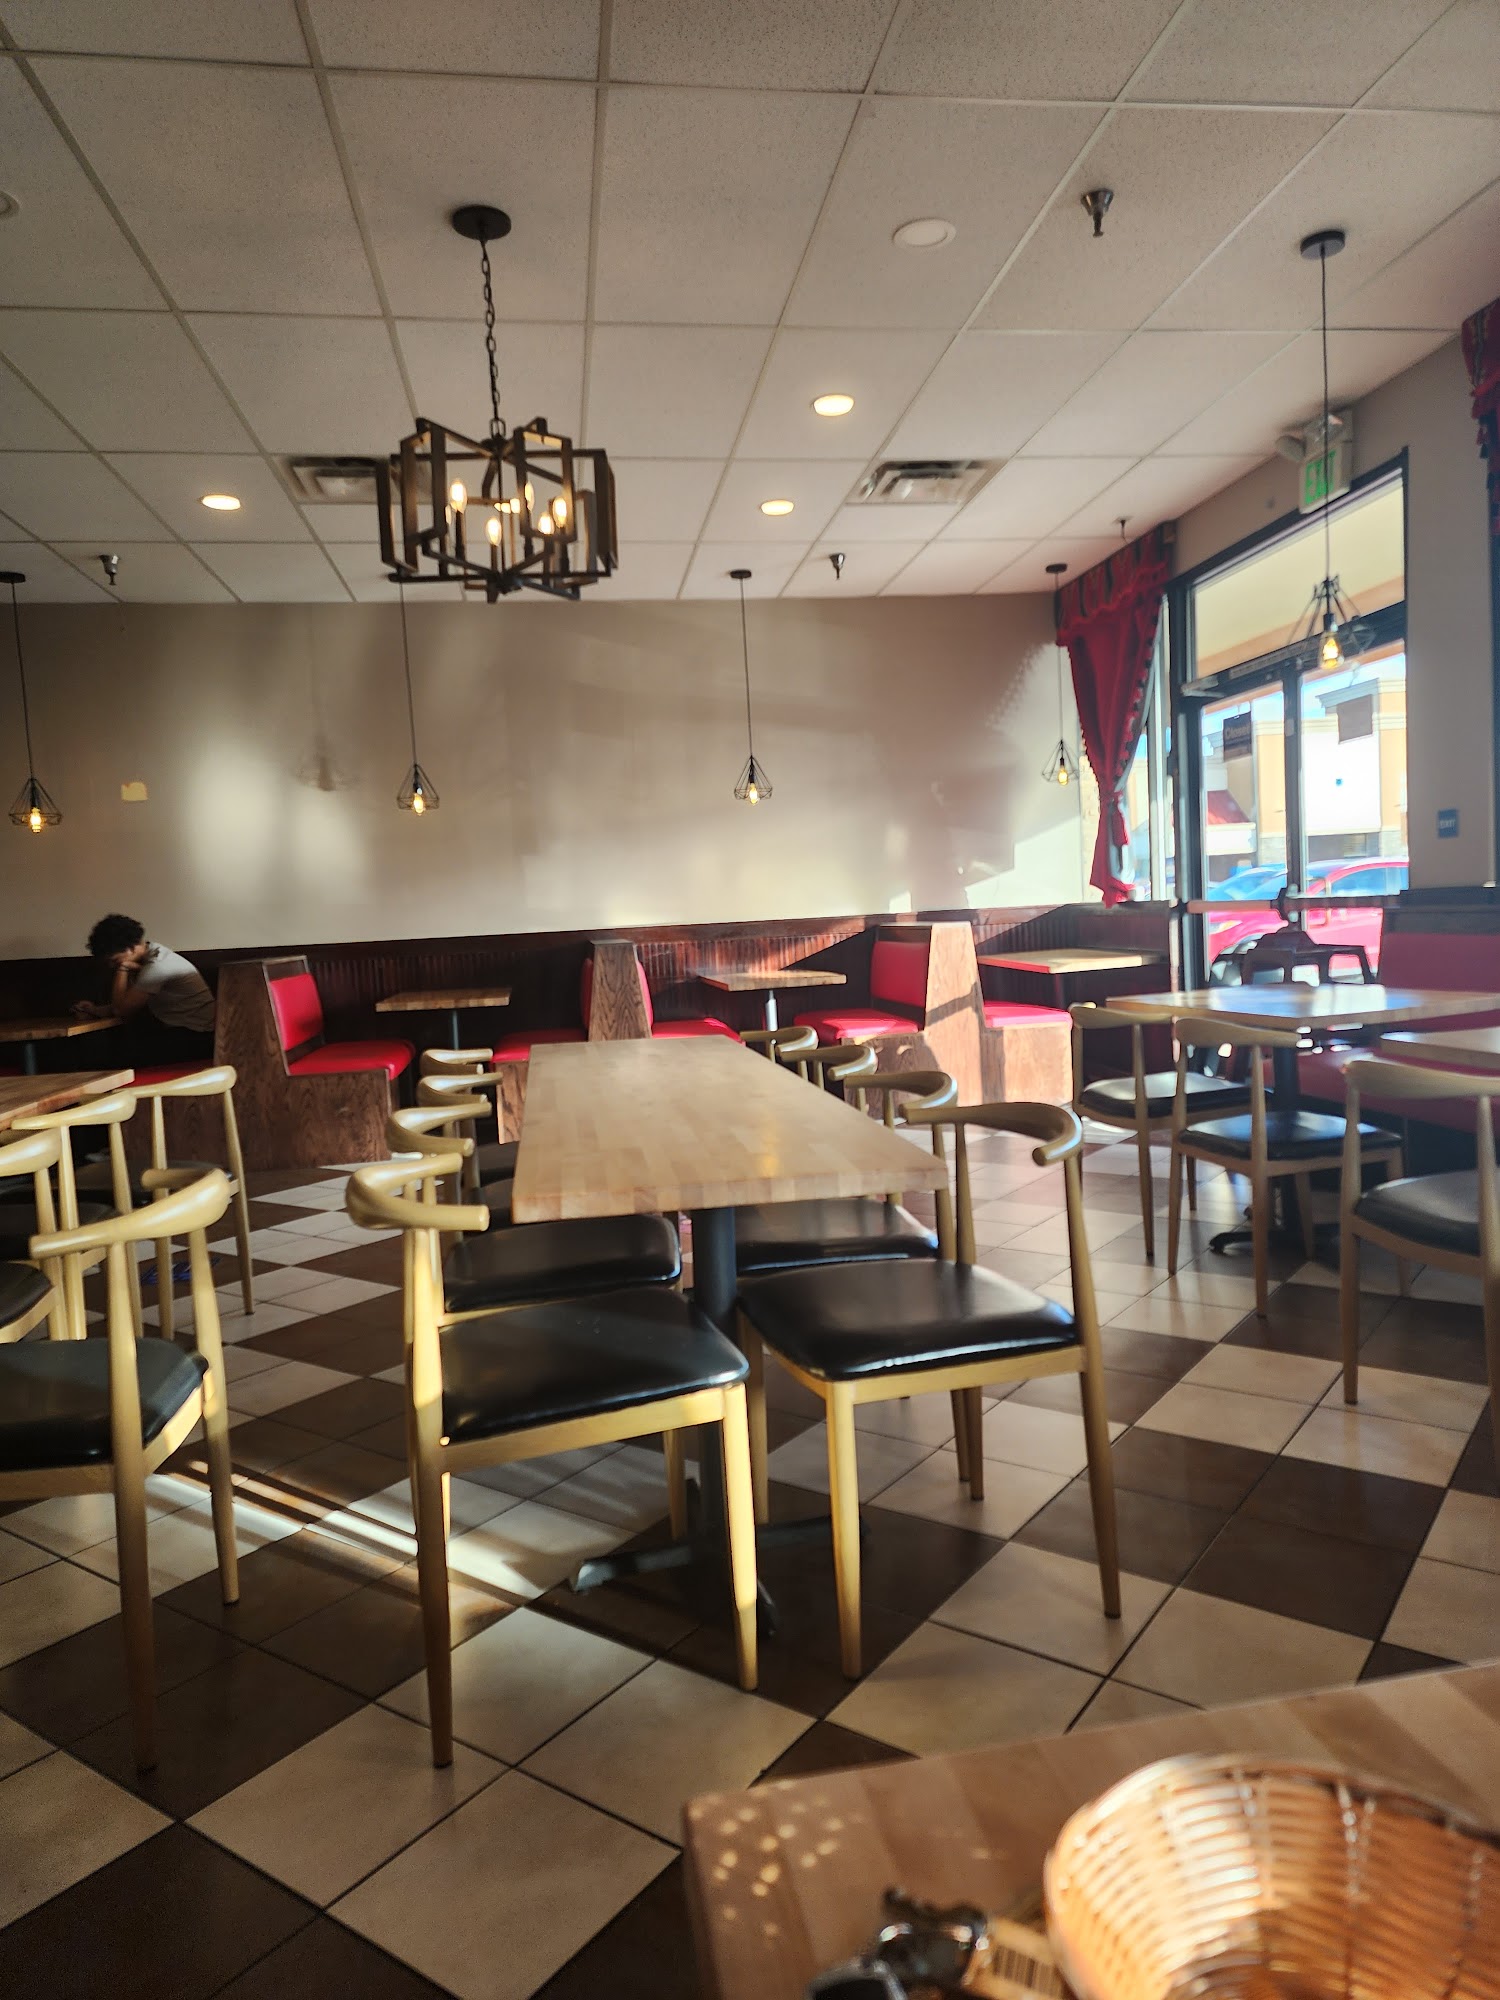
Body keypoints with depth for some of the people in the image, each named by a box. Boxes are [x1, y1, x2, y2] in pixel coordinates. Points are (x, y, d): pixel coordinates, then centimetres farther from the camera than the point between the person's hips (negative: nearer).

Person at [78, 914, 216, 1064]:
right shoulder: (150, 954, 7)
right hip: (179, 1029, 9)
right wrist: (98, 1011, 0)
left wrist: (122, 968, -12)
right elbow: (128, 1005, 13)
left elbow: (122, 1009, -17)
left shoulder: (156, 966, -21)